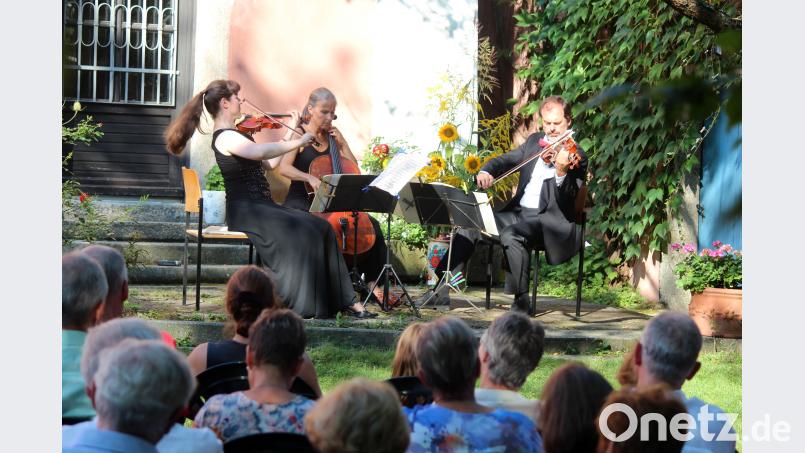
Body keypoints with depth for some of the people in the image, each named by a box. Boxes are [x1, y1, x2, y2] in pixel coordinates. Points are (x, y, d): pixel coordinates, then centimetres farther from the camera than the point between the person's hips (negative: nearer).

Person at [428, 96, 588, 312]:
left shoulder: (576, 156, -10)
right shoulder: (534, 141, 12)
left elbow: (567, 200, -20)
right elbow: (506, 160, 13)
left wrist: (561, 172, -40)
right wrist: (486, 171, -9)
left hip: (548, 220, -7)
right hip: (519, 212, 7)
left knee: (510, 233, -35)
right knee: (470, 227, -4)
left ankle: (521, 301, -25)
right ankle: (441, 291, 2)